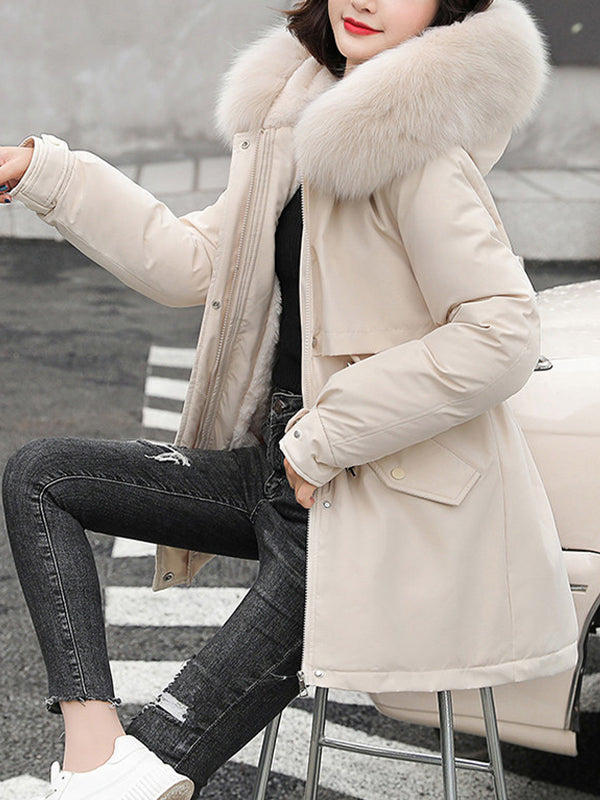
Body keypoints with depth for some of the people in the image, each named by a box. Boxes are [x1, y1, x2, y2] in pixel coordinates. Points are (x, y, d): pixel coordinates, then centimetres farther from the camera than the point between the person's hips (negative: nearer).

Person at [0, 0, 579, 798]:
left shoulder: (416, 142, -16)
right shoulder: (300, 115, 9)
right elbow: (194, 263, 14)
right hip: (285, 463, 10)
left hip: (371, 500, -9)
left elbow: (501, 334, -23)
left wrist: (324, 441, -17)